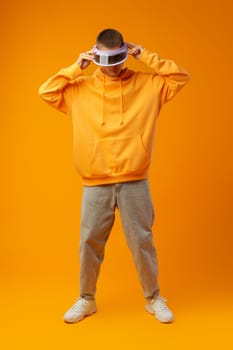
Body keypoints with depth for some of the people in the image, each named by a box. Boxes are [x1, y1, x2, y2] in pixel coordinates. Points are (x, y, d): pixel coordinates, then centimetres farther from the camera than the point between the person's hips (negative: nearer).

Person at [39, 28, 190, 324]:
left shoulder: (146, 84, 5)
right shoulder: (80, 88, 7)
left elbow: (180, 76, 1)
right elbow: (46, 92, 4)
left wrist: (145, 56, -2)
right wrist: (76, 68, -1)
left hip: (134, 182, -1)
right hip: (95, 184, 1)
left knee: (142, 241, 8)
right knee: (90, 242, 9)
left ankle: (153, 298, 27)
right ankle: (86, 299, 29)